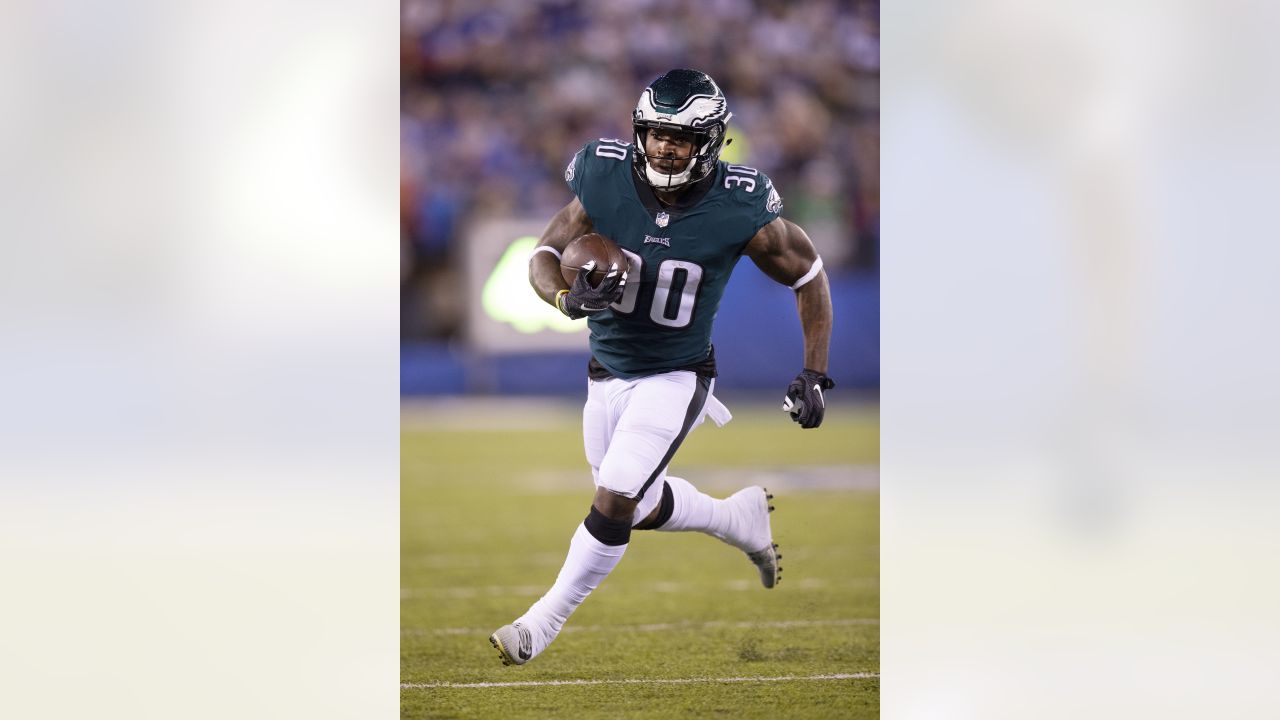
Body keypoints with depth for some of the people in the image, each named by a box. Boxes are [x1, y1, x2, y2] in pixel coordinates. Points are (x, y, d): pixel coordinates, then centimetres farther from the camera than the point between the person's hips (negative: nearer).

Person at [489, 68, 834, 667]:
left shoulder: (738, 210, -22)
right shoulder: (605, 183, -18)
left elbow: (807, 275, -6)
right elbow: (544, 255, -9)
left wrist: (814, 375, -6)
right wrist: (568, 297, -32)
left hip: (676, 376, -4)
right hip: (607, 371, 4)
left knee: (614, 500, -16)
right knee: (640, 507, 17)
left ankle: (546, 619, 2)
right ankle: (739, 518, 44)